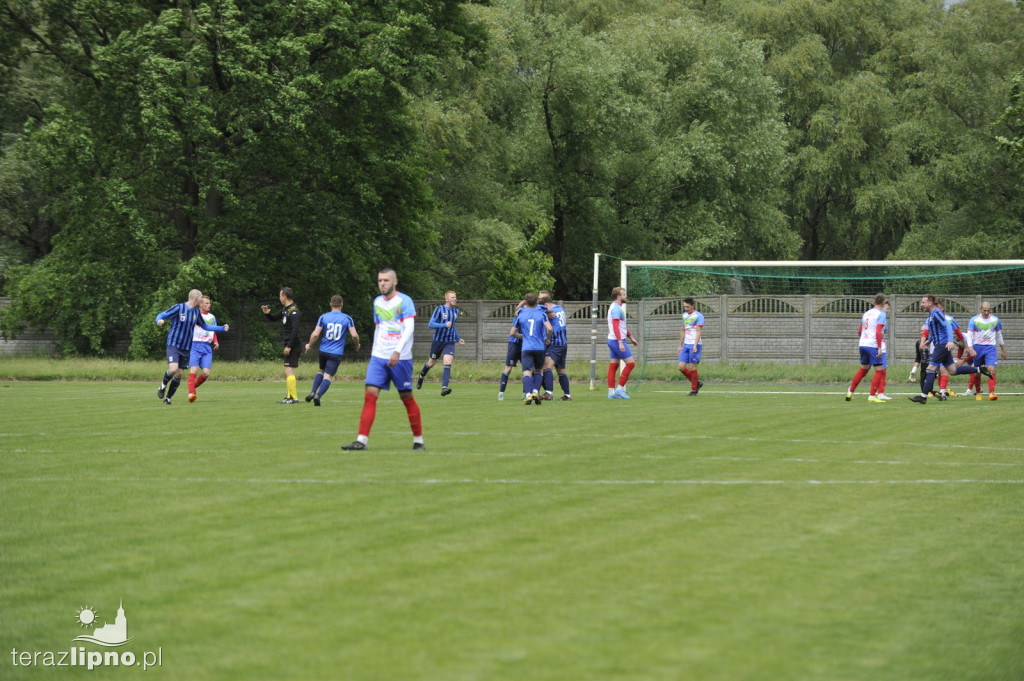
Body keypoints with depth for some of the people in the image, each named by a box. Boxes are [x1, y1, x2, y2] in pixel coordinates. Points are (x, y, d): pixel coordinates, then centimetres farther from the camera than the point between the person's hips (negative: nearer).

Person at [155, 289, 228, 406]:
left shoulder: (196, 312, 9)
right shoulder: (179, 308, -10)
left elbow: (205, 326, 24)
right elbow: (161, 315, -10)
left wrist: (222, 328, 22)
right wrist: (159, 321, -34)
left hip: (186, 348, 6)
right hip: (173, 345, -6)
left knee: (178, 374, 3)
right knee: (173, 369, -22)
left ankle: (168, 397, 17)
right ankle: (163, 385, 8)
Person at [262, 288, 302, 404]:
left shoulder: (293, 311, -17)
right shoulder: (285, 309, 14)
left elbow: (295, 330, -23)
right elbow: (274, 318, 28)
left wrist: (289, 346, -24)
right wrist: (267, 313, 5)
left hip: (294, 345, -10)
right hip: (290, 345, 10)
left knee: (289, 370, -13)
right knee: (287, 372, 13)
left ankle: (294, 397, -13)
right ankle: (290, 396, 17)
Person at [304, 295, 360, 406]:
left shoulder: (323, 317, -1)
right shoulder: (347, 319, -3)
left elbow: (315, 334, -7)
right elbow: (354, 335, -10)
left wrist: (309, 345, 10)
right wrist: (357, 346, 10)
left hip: (323, 351, 3)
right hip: (337, 353, -3)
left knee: (322, 370, 25)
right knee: (328, 376, -3)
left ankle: (313, 392, 11)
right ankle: (318, 396, -23)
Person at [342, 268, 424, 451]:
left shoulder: (404, 301, -7)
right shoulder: (377, 302, 12)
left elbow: (409, 328, -16)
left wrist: (398, 351, -26)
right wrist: (374, 351, 16)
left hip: (400, 358, -5)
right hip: (379, 357, 5)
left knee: (406, 397, 2)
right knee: (370, 395, -8)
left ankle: (418, 440, 16)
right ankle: (362, 440, -12)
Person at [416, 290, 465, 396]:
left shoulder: (456, 311, 10)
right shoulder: (440, 309, -8)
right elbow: (431, 324, -14)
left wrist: (458, 339, 22)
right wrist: (445, 325, -24)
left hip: (450, 342, 3)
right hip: (438, 340, -3)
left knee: (448, 362, -17)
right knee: (431, 363, 11)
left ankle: (444, 388, -25)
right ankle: (421, 377, 42)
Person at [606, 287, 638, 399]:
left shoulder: (614, 307, 19)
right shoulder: (616, 308, -14)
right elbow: (615, 326, -22)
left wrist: (631, 337, 32)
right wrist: (620, 343, -27)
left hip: (612, 340, 10)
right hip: (617, 341, -10)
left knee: (613, 366, 6)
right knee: (630, 363, -7)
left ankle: (611, 392, 4)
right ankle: (620, 389, -7)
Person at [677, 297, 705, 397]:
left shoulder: (698, 316, -7)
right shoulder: (684, 315, 15)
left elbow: (698, 332, -13)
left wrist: (695, 346, -22)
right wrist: (680, 345, 20)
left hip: (694, 345, -7)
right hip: (686, 345, 7)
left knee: (692, 368, -5)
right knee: (681, 367, -1)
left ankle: (694, 390, 7)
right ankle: (697, 383, 15)